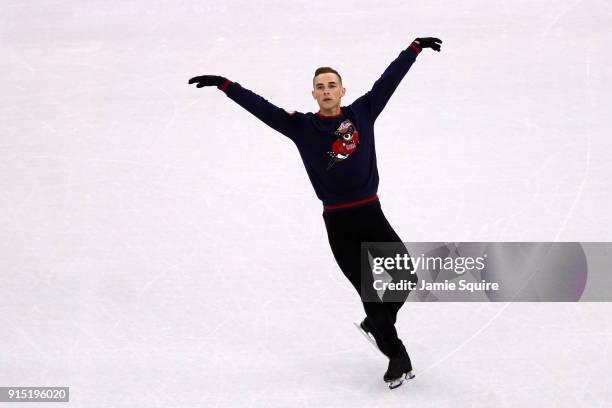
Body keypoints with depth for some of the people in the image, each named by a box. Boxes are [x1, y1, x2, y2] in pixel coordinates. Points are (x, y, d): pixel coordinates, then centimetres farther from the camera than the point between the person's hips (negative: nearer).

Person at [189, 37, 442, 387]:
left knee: (407, 279, -3)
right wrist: (224, 84, -11)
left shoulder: (362, 112, 4)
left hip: (371, 214, 2)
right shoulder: (302, 126, 0)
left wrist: (416, 48, 12)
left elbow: (390, 78, 8)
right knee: (367, 291, 1)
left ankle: (376, 324, 25)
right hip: (337, 222, -2)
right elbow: (262, 107, -4)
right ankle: (397, 355, 15)